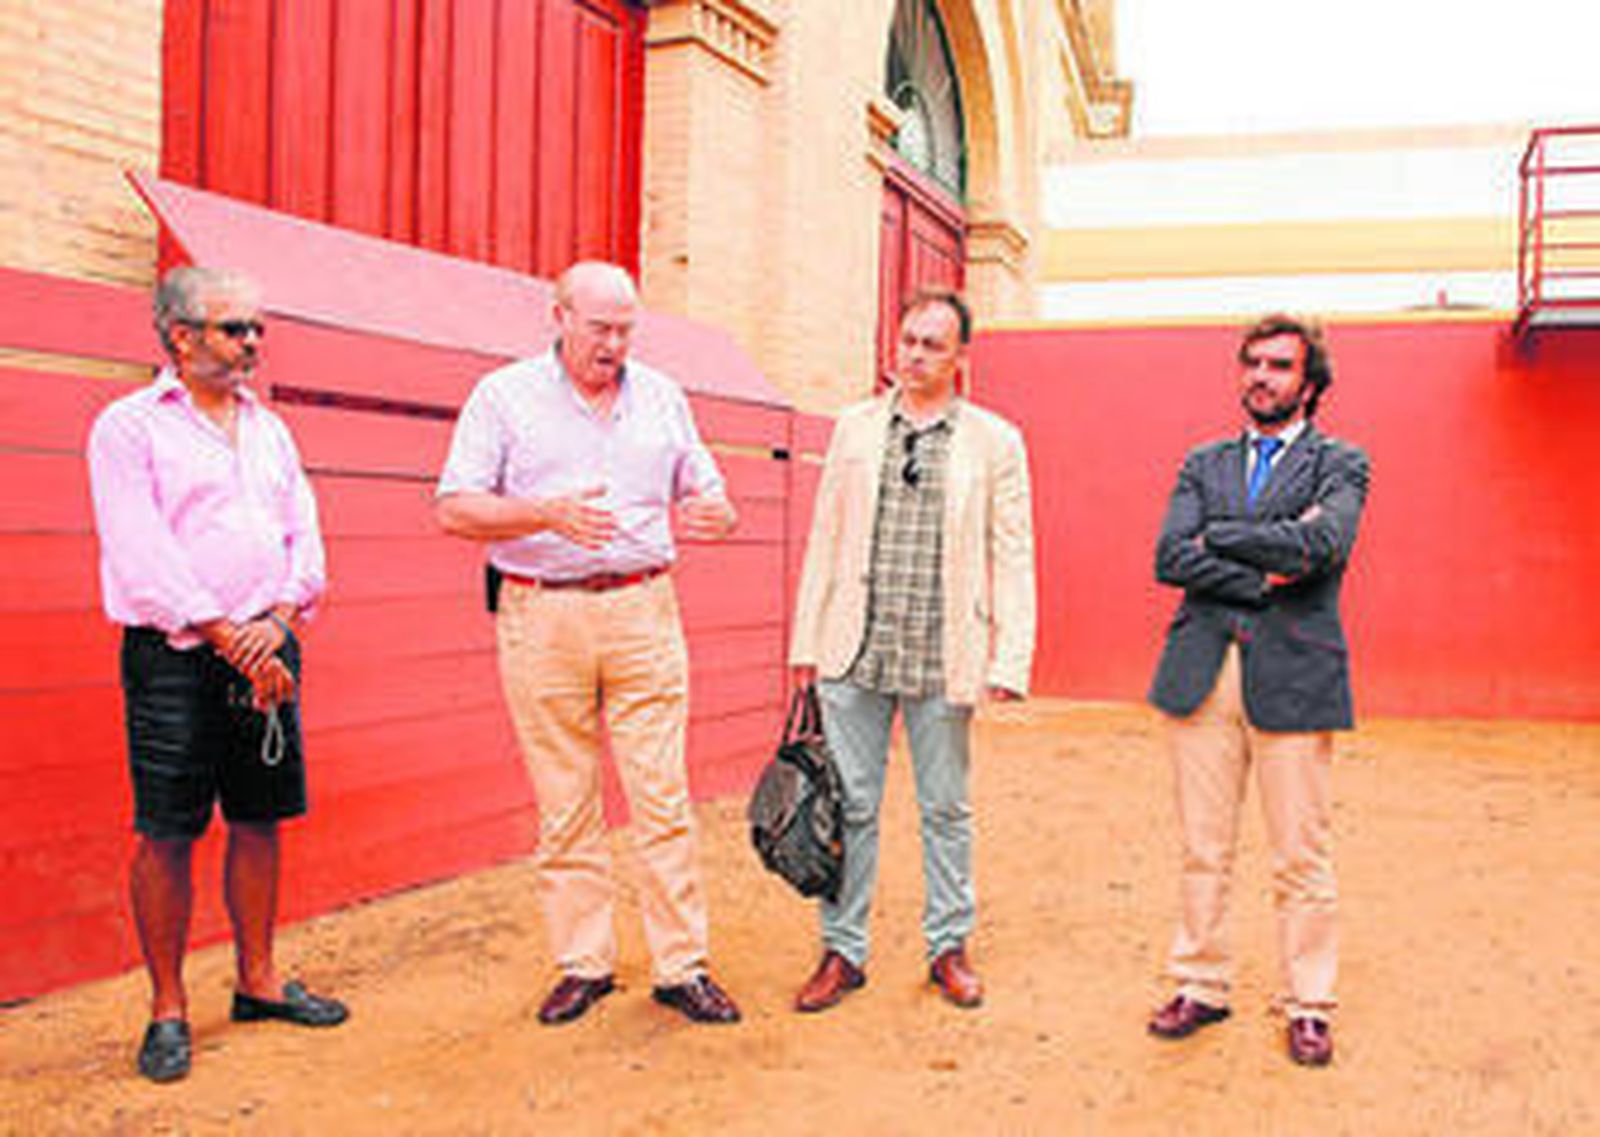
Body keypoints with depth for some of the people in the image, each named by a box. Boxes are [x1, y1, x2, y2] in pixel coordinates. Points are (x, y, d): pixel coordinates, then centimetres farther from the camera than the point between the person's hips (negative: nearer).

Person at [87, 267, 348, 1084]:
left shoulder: (269, 427, 16)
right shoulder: (129, 426, -2)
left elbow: (303, 534, 10)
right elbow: (144, 557, -11)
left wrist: (277, 620, -8)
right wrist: (231, 640, -15)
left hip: (265, 652, 6)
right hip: (174, 657, -5)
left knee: (260, 818, 11)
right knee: (167, 833, -2)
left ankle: (258, 981, 24)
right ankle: (167, 1009, 10)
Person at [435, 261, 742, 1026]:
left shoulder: (662, 397, 13)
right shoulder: (505, 395, 4)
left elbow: (706, 493, 19)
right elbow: (455, 510, -3)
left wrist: (711, 515, -6)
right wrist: (547, 513, -18)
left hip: (643, 611, 2)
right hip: (542, 618, -1)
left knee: (663, 798, 0)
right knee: (564, 804, 3)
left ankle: (682, 967, 8)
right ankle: (582, 964, 15)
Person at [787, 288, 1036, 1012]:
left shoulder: (995, 442, 2)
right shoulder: (854, 428, 9)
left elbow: (1012, 558, 0)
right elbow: (825, 538, 10)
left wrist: (1011, 661, -7)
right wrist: (807, 640, 7)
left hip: (944, 659, -1)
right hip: (854, 652, 2)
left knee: (946, 809, 10)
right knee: (850, 805, 7)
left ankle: (949, 947, 26)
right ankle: (843, 951, 19)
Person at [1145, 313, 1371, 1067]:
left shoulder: (1339, 464, 6)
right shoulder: (1203, 465, 15)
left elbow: (1321, 545, -14)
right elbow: (1170, 557, 0)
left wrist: (1218, 536, -6)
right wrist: (1263, 575, -11)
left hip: (1294, 675, -3)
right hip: (1202, 673, 3)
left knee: (1302, 858, 3)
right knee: (1203, 850, 8)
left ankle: (1309, 1006, 17)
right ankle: (1201, 986, 21)